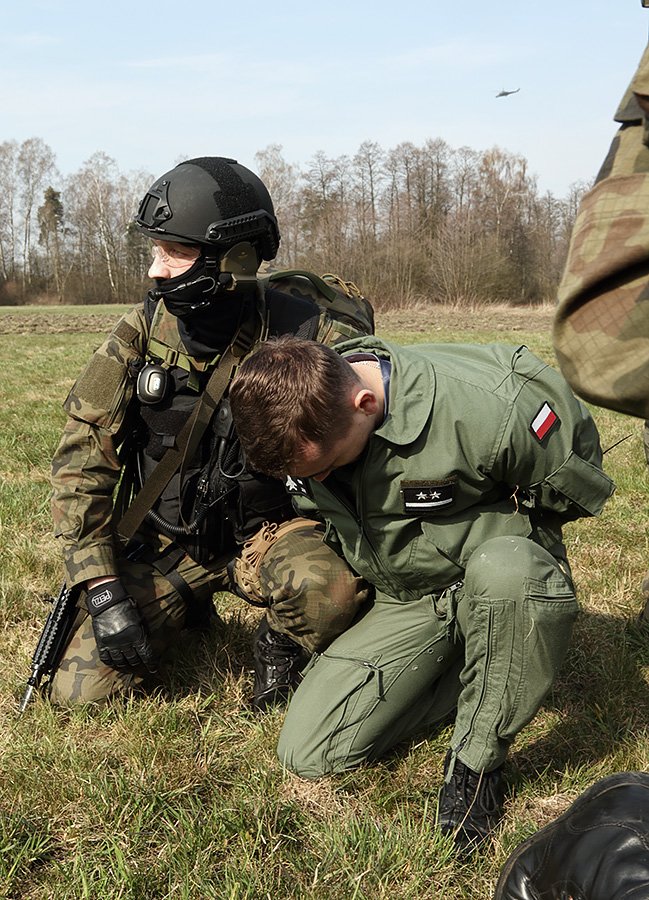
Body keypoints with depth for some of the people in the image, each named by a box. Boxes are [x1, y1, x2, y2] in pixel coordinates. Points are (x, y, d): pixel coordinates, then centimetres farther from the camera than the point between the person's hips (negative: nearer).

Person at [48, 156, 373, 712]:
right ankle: (188, 614, 22)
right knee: (81, 690, -7)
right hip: (166, 541, 3)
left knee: (334, 587, -35)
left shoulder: (304, 333, -19)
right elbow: (84, 456, -6)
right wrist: (101, 587, -11)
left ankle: (281, 647, 2)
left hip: (266, 530, -2)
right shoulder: (142, 331, -10)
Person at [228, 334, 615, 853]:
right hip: (403, 603, 5)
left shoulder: (485, 406, -30)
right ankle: (477, 680, 7)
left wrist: (490, 537, -2)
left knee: (503, 571, -43)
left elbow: (577, 480, -9)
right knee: (308, 753, -9)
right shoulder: (301, 426, -13)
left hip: (503, 567, -4)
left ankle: (478, 762, -17)